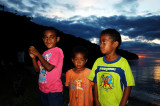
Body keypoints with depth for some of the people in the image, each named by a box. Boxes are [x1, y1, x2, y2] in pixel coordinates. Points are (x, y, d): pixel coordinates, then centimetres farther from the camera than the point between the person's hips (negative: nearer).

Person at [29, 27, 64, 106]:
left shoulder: (58, 51, -14)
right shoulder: (45, 53, 7)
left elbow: (49, 67, -24)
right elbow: (38, 69, 9)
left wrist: (37, 54, -17)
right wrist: (33, 57, -6)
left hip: (54, 91, -7)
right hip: (42, 89, 7)